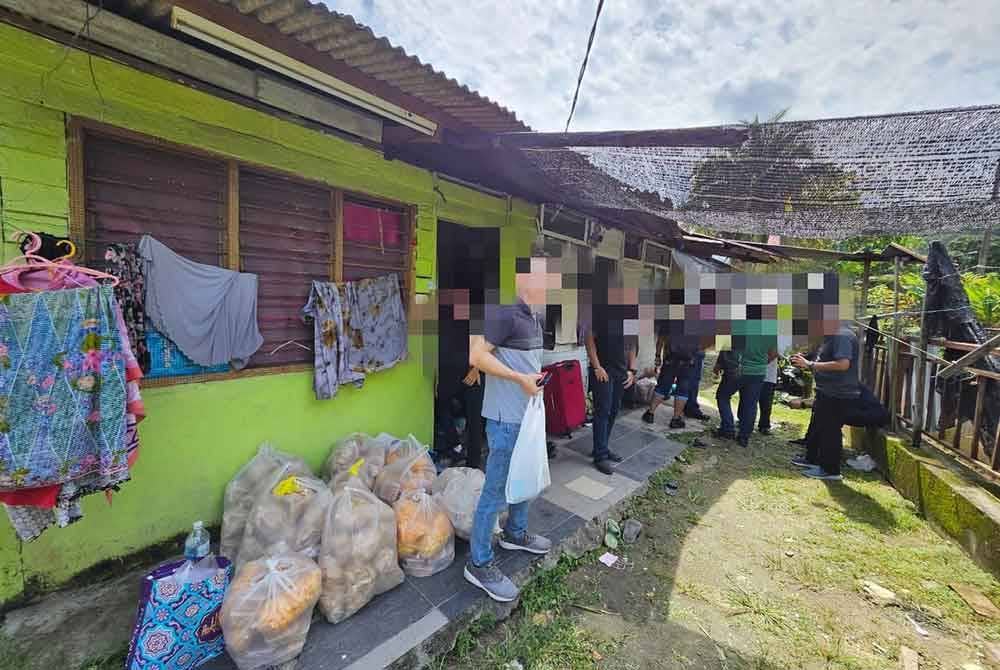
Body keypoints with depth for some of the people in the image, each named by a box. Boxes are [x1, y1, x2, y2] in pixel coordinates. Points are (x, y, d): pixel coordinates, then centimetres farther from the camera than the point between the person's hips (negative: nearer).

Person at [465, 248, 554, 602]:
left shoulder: (534, 315, 10)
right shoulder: (504, 311, -20)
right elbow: (476, 356, -24)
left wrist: (536, 377, 9)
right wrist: (520, 379, -21)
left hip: (527, 413, 10)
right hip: (506, 417, -10)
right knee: (496, 490, 2)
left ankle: (516, 534, 46)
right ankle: (479, 563, 21)